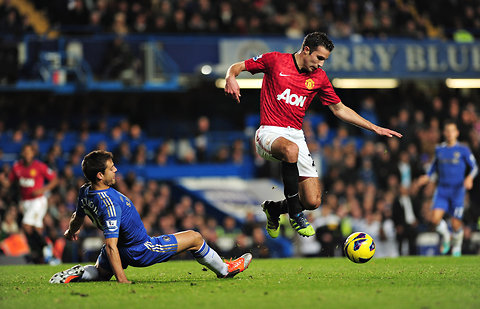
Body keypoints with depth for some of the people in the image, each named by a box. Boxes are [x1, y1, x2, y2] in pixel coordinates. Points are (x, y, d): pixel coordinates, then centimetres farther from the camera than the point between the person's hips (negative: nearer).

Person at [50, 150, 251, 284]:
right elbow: (111, 246, -37)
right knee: (194, 238, 5)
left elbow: (78, 218, 13)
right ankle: (224, 270, 27)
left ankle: (74, 276, 5)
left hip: (122, 251, 8)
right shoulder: (109, 204, -36)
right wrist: (122, 280, -35)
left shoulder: (85, 192, -9)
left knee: (100, 273, 36)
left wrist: (71, 231, 36)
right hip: (142, 251, -8)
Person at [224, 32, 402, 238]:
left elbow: (339, 109, 18)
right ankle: (295, 215, -28)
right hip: (269, 133, -5)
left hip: (296, 135, 5)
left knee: (312, 202, -8)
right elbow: (236, 67, 4)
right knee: (291, 149, -41)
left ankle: (274, 208, 25)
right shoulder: (275, 60, -2)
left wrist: (375, 128, 13)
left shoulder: (319, 77, 9)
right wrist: (231, 79, -20)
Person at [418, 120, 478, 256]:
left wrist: (470, 177, -19)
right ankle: (446, 236, 17)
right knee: (435, 220, -15)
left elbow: (474, 167, 1)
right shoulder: (439, 149, 7)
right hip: (442, 189, 2)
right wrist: (428, 176, 8)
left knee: (456, 224, -2)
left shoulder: (463, 150, -3)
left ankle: (457, 246, 28)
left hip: (457, 190, -2)